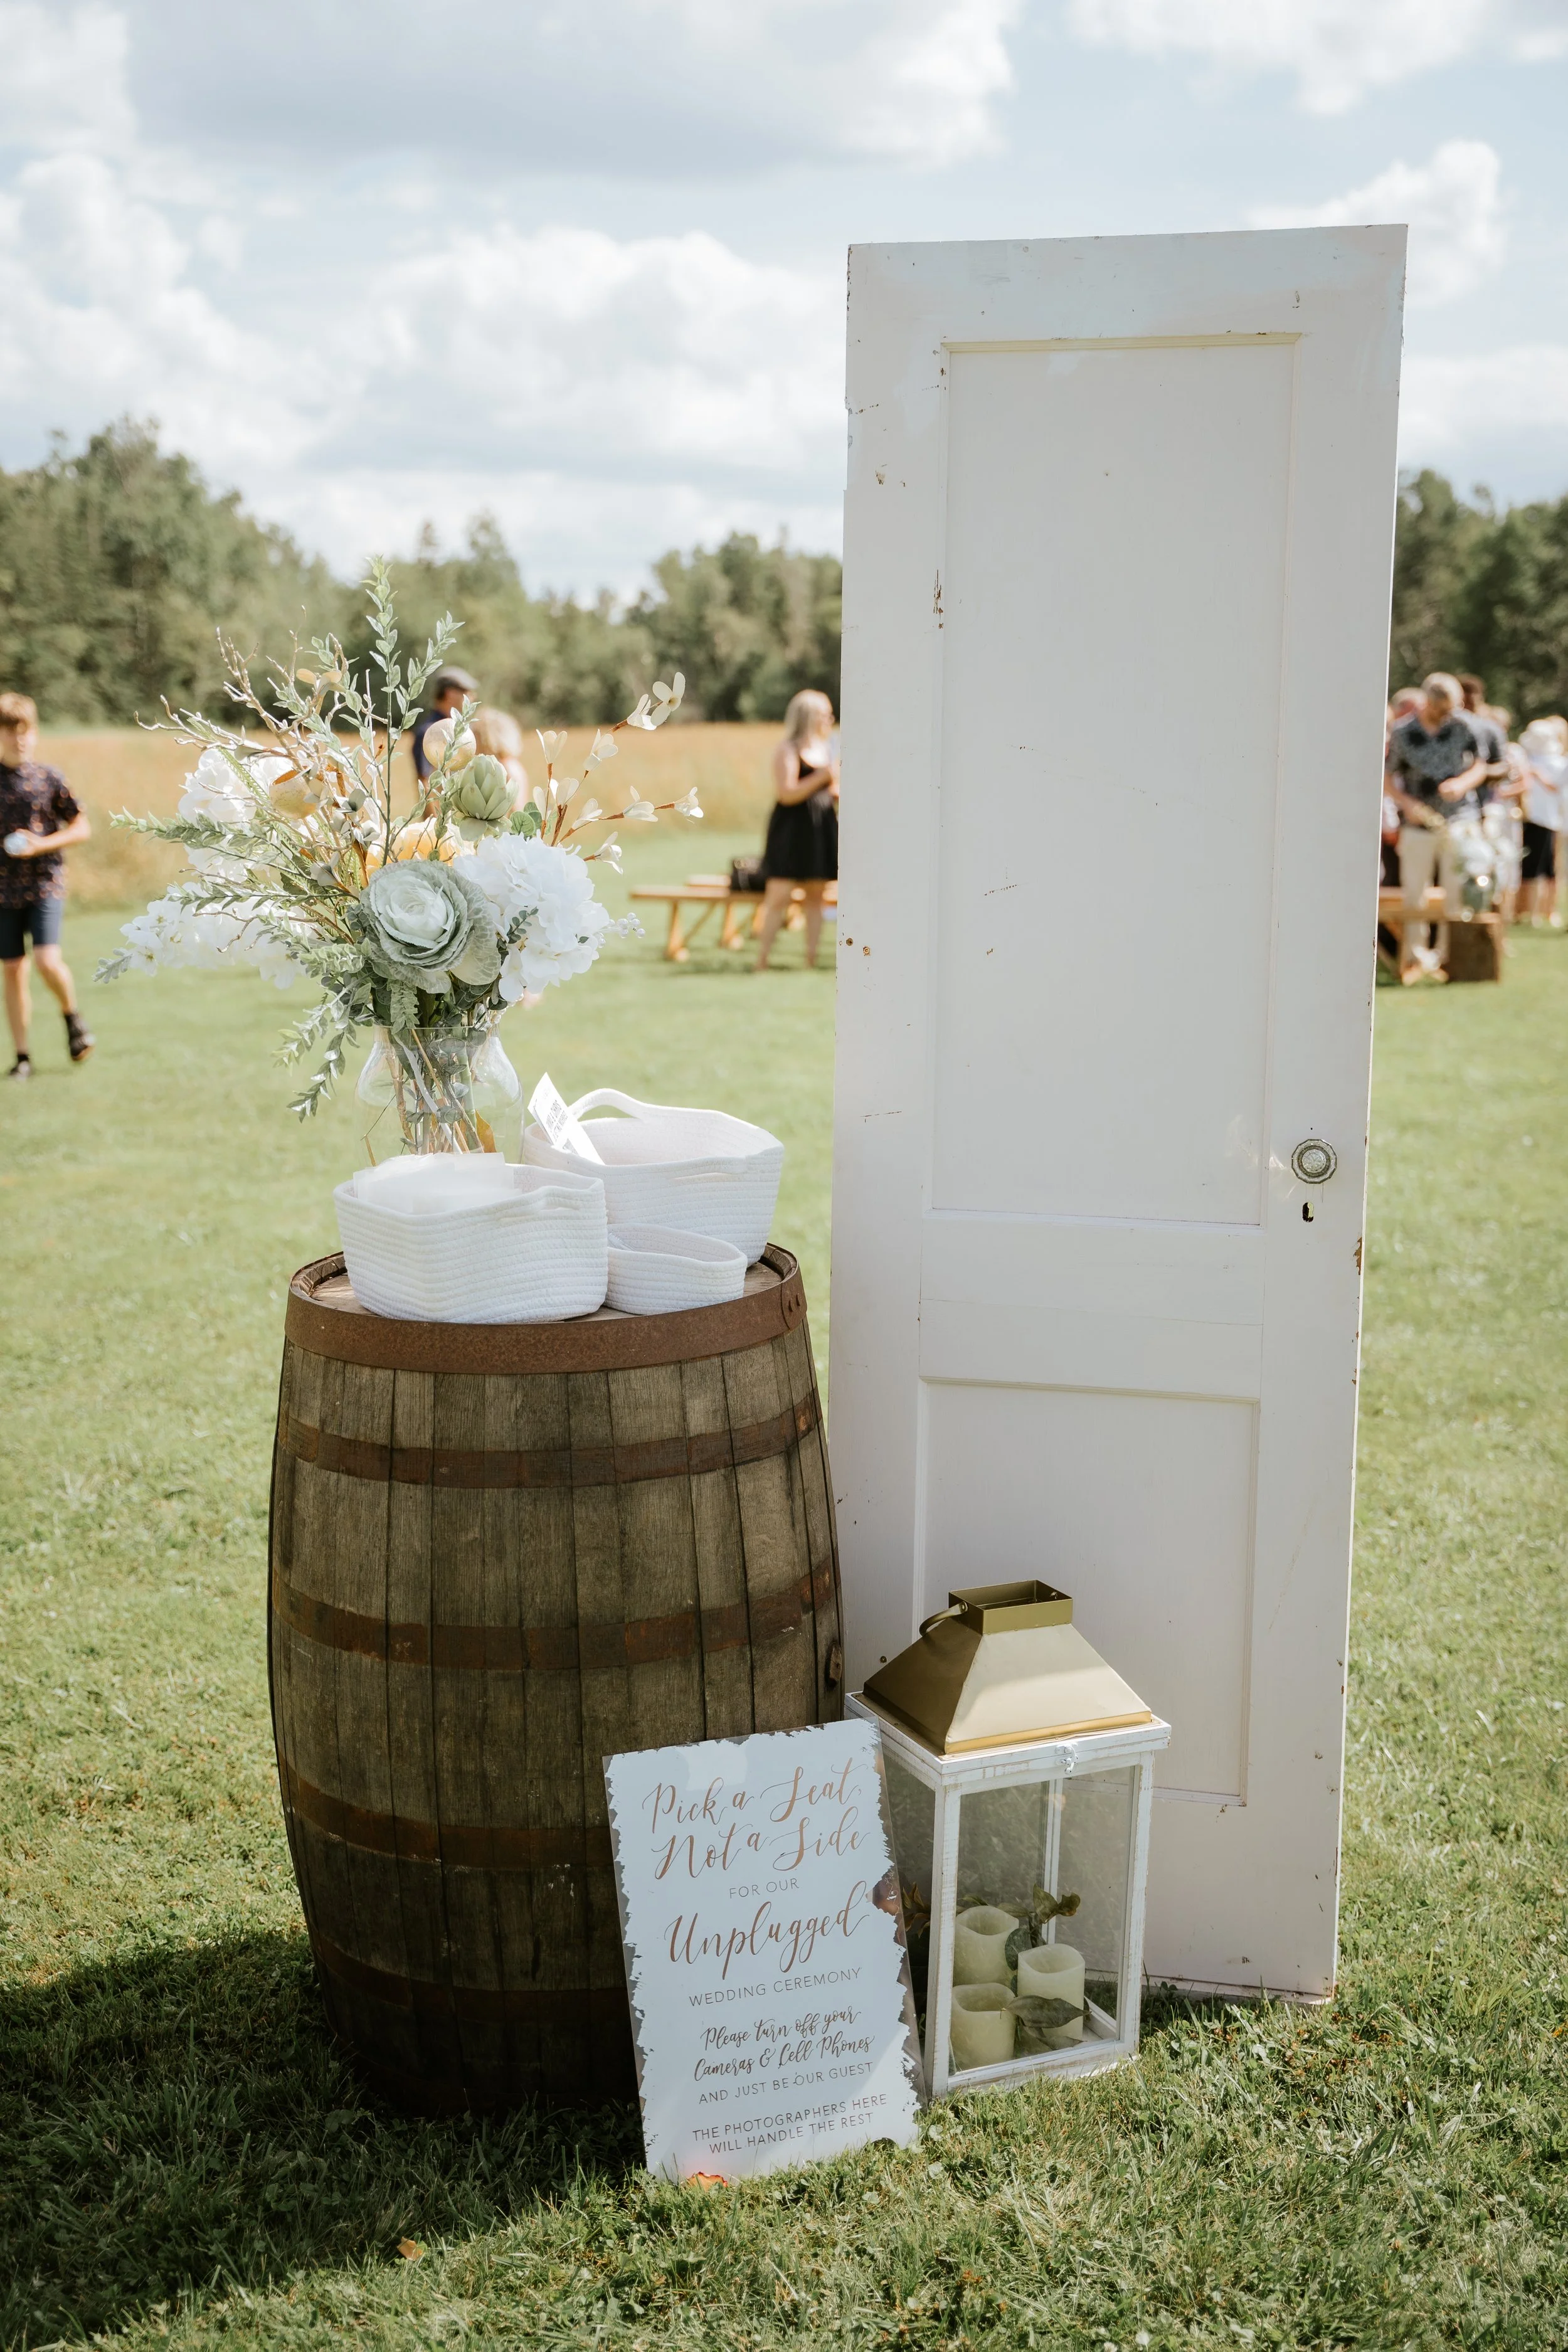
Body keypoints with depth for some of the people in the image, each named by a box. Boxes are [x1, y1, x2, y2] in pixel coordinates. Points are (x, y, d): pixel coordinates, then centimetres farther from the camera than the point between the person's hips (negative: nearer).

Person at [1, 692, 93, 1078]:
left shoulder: (49, 779, 0)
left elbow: (81, 828, 4)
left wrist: (41, 844, -9)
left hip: (45, 884, -2)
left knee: (48, 961, -18)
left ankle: (71, 1015, 12)